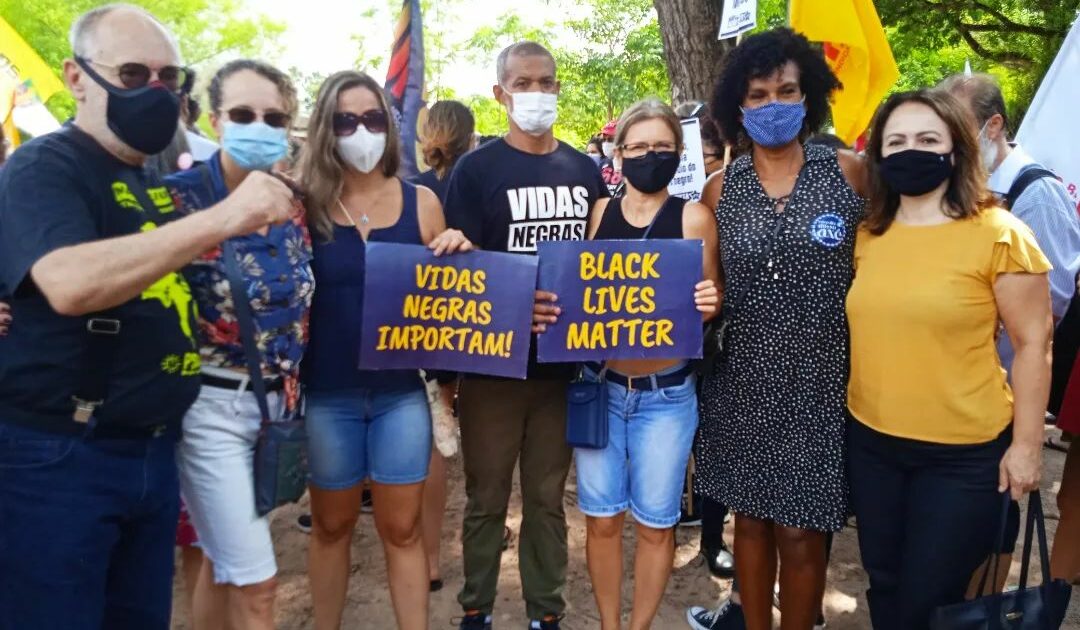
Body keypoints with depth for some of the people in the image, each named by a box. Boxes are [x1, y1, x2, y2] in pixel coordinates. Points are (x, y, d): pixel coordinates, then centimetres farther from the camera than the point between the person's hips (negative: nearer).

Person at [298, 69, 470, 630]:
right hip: (327, 391, 0)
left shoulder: (420, 201, 1)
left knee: (402, 528, 11)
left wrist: (458, 255, -12)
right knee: (331, 525, 17)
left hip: (401, 390, 1)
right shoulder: (307, 204, -3)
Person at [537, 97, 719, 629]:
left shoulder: (694, 218, -4)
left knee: (655, 523, 10)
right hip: (599, 385, 2)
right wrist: (547, 305, -11)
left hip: (666, 393, -2)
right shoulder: (599, 213, 3)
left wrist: (707, 304, -22)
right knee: (601, 519, 10)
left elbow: (709, 301, 0)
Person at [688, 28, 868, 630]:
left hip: (819, 382, -2)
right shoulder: (721, 189, 1)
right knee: (750, 516, 14)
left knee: (801, 530, 6)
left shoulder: (850, 172, -4)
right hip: (743, 381, 2)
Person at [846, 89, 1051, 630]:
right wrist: (843, 409, 13)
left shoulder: (999, 234, -11)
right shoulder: (866, 235, 3)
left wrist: (1025, 445, -9)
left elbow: (1033, 344, -9)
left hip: (962, 452, -4)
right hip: (869, 441, 5)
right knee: (884, 584, 19)